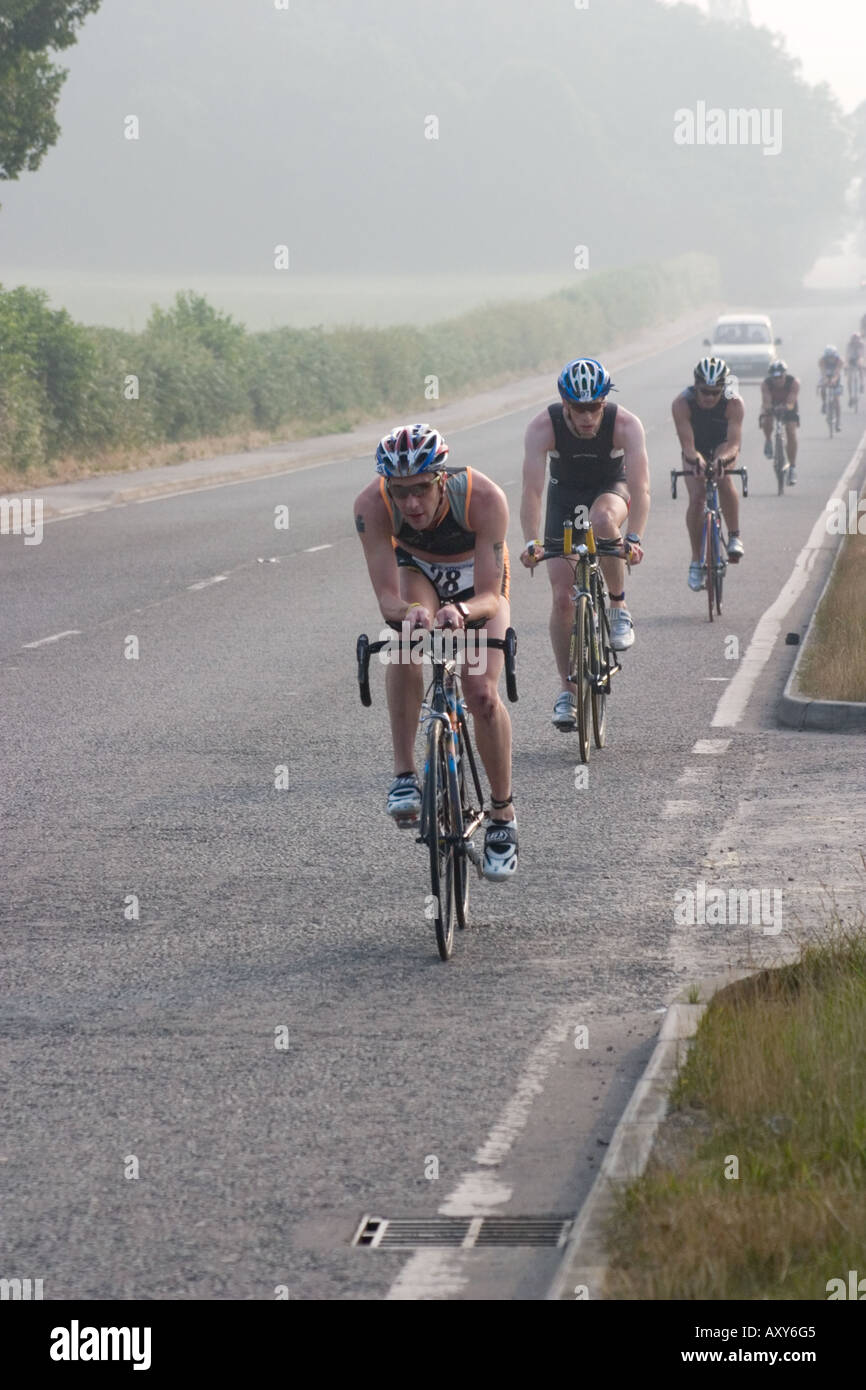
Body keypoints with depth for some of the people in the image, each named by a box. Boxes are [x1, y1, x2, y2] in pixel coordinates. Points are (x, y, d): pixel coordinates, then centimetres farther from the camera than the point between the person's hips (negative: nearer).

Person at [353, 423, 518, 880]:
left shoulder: (484, 498, -38)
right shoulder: (372, 505, -34)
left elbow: (490, 597, -38)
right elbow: (387, 597, -36)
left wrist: (461, 611, -59)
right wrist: (406, 612, -59)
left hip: (477, 580, -1)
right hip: (417, 570, 1)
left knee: (482, 695, -16)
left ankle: (502, 814, 4)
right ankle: (404, 774, -25)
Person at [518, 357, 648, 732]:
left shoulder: (626, 425, -30)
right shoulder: (543, 427, -28)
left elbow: (640, 487, -36)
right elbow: (532, 490, -33)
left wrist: (634, 539, -50)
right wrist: (531, 542, -47)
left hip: (610, 489, -1)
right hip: (565, 494, 1)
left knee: (603, 521, -38)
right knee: (563, 597, -7)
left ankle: (619, 607, -16)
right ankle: (567, 690, 8)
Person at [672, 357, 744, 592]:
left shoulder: (734, 403, -32)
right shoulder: (681, 403, -32)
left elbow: (734, 443, -39)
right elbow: (687, 444, -37)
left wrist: (723, 458, -61)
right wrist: (695, 459, -60)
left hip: (722, 445, -1)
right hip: (696, 449, 1)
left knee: (723, 478, -32)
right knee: (696, 497, -17)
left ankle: (734, 537, -18)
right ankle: (696, 560, -6)